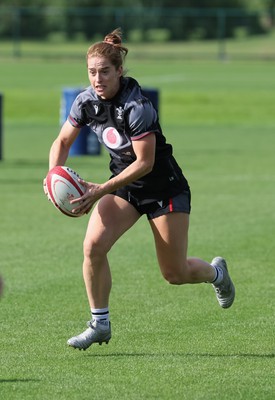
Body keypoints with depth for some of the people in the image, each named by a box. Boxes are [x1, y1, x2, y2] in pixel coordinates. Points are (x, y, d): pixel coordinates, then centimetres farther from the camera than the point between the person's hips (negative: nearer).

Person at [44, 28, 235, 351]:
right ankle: (100, 324, -4)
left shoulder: (137, 107, -29)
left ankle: (216, 272, 39)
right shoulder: (86, 101, -9)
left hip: (164, 188, -5)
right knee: (93, 246, -19)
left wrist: (101, 190, -30)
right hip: (123, 185, 5)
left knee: (174, 274, 3)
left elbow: (145, 162, -26)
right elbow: (62, 142, 4)